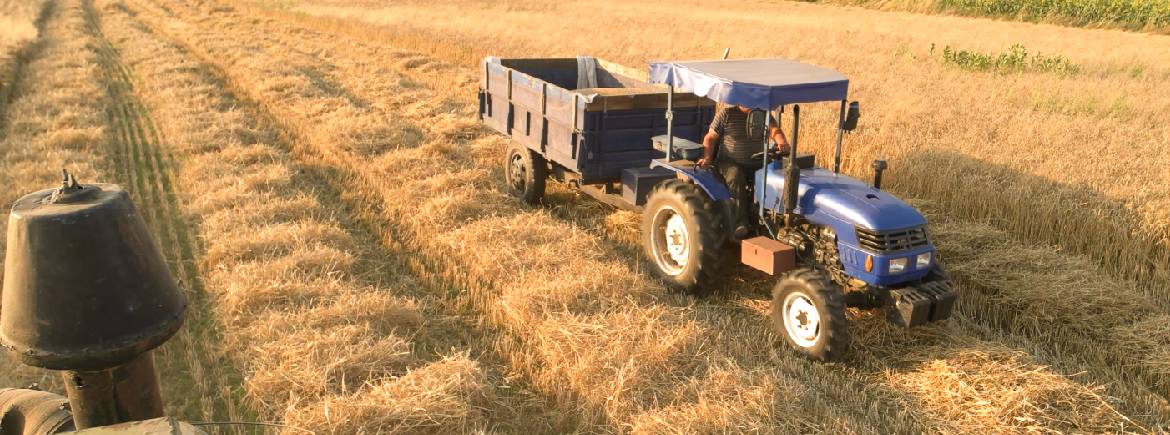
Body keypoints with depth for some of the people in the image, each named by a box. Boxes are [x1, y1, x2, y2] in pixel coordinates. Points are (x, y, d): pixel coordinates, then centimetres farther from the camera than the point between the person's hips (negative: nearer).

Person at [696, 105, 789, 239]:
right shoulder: (726, 114, 0)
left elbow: (775, 130, -10)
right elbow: (710, 138, 0)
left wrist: (782, 143, -32)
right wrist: (707, 158, -18)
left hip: (757, 164, 3)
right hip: (730, 162, -3)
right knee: (735, 176, -35)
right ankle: (740, 223, -34)